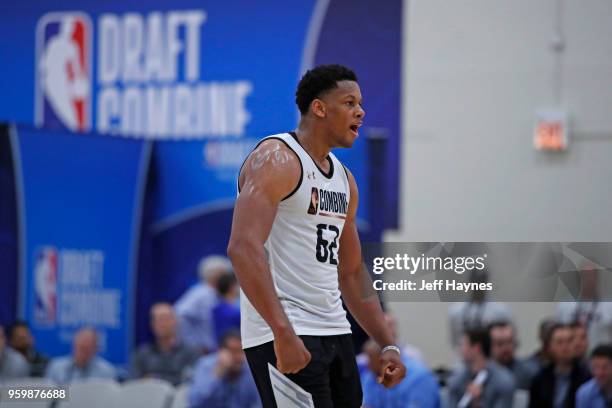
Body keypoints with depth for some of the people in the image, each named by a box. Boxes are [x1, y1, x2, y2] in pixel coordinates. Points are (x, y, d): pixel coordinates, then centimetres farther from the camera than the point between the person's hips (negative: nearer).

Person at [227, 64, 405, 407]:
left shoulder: (344, 179, 17)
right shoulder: (277, 159, -10)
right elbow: (243, 248, -23)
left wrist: (388, 345, 16)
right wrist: (283, 334, -30)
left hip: (335, 331, 9)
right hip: (284, 336, -9)